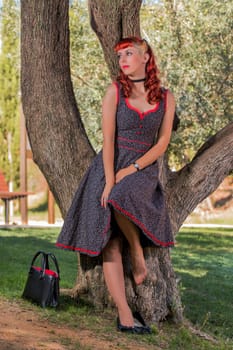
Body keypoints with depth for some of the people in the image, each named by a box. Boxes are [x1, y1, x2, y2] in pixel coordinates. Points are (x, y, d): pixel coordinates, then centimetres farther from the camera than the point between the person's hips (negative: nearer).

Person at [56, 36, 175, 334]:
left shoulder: (165, 98, 5)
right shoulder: (115, 91, 1)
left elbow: (162, 142, 0)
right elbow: (108, 139, -6)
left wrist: (131, 170, -12)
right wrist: (109, 182, -15)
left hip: (144, 169, 0)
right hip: (110, 166, 0)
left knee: (122, 199, -36)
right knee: (109, 244, -10)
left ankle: (139, 254, -11)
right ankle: (124, 316, -9)